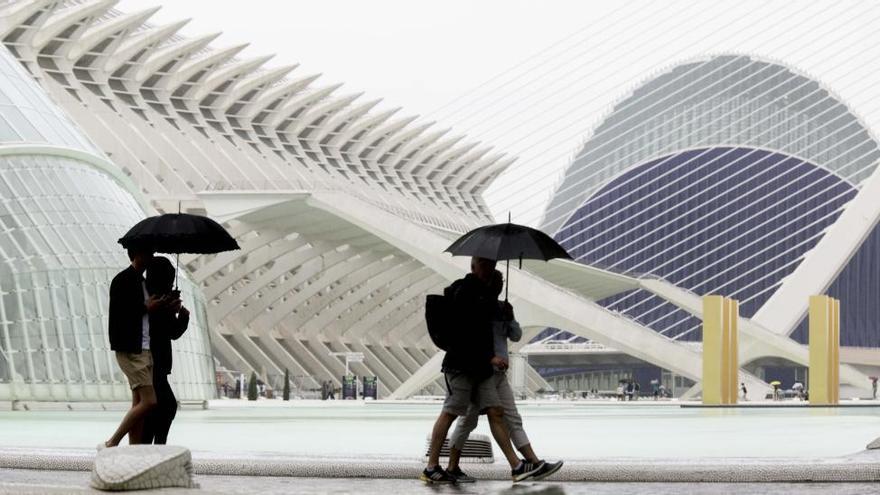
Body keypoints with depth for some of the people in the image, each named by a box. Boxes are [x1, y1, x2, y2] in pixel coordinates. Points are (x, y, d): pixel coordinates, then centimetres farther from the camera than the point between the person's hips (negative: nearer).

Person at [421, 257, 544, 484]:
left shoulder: (483, 292, 18)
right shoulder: (465, 290, -10)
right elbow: (467, 331, -18)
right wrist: (489, 357, -19)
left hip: (480, 366, 9)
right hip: (461, 363, -9)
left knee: (495, 412, 2)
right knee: (450, 412, -5)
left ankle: (516, 466, -1)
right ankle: (431, 468, 1)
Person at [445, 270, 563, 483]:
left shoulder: (500, 307, 13)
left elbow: (516, 336, 9)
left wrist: (510, 318, -8)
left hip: (499, 374, 8)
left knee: (513, 420, 4)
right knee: (468, 420, -1)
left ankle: (535, 465, 1)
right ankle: (452, 468, 8)